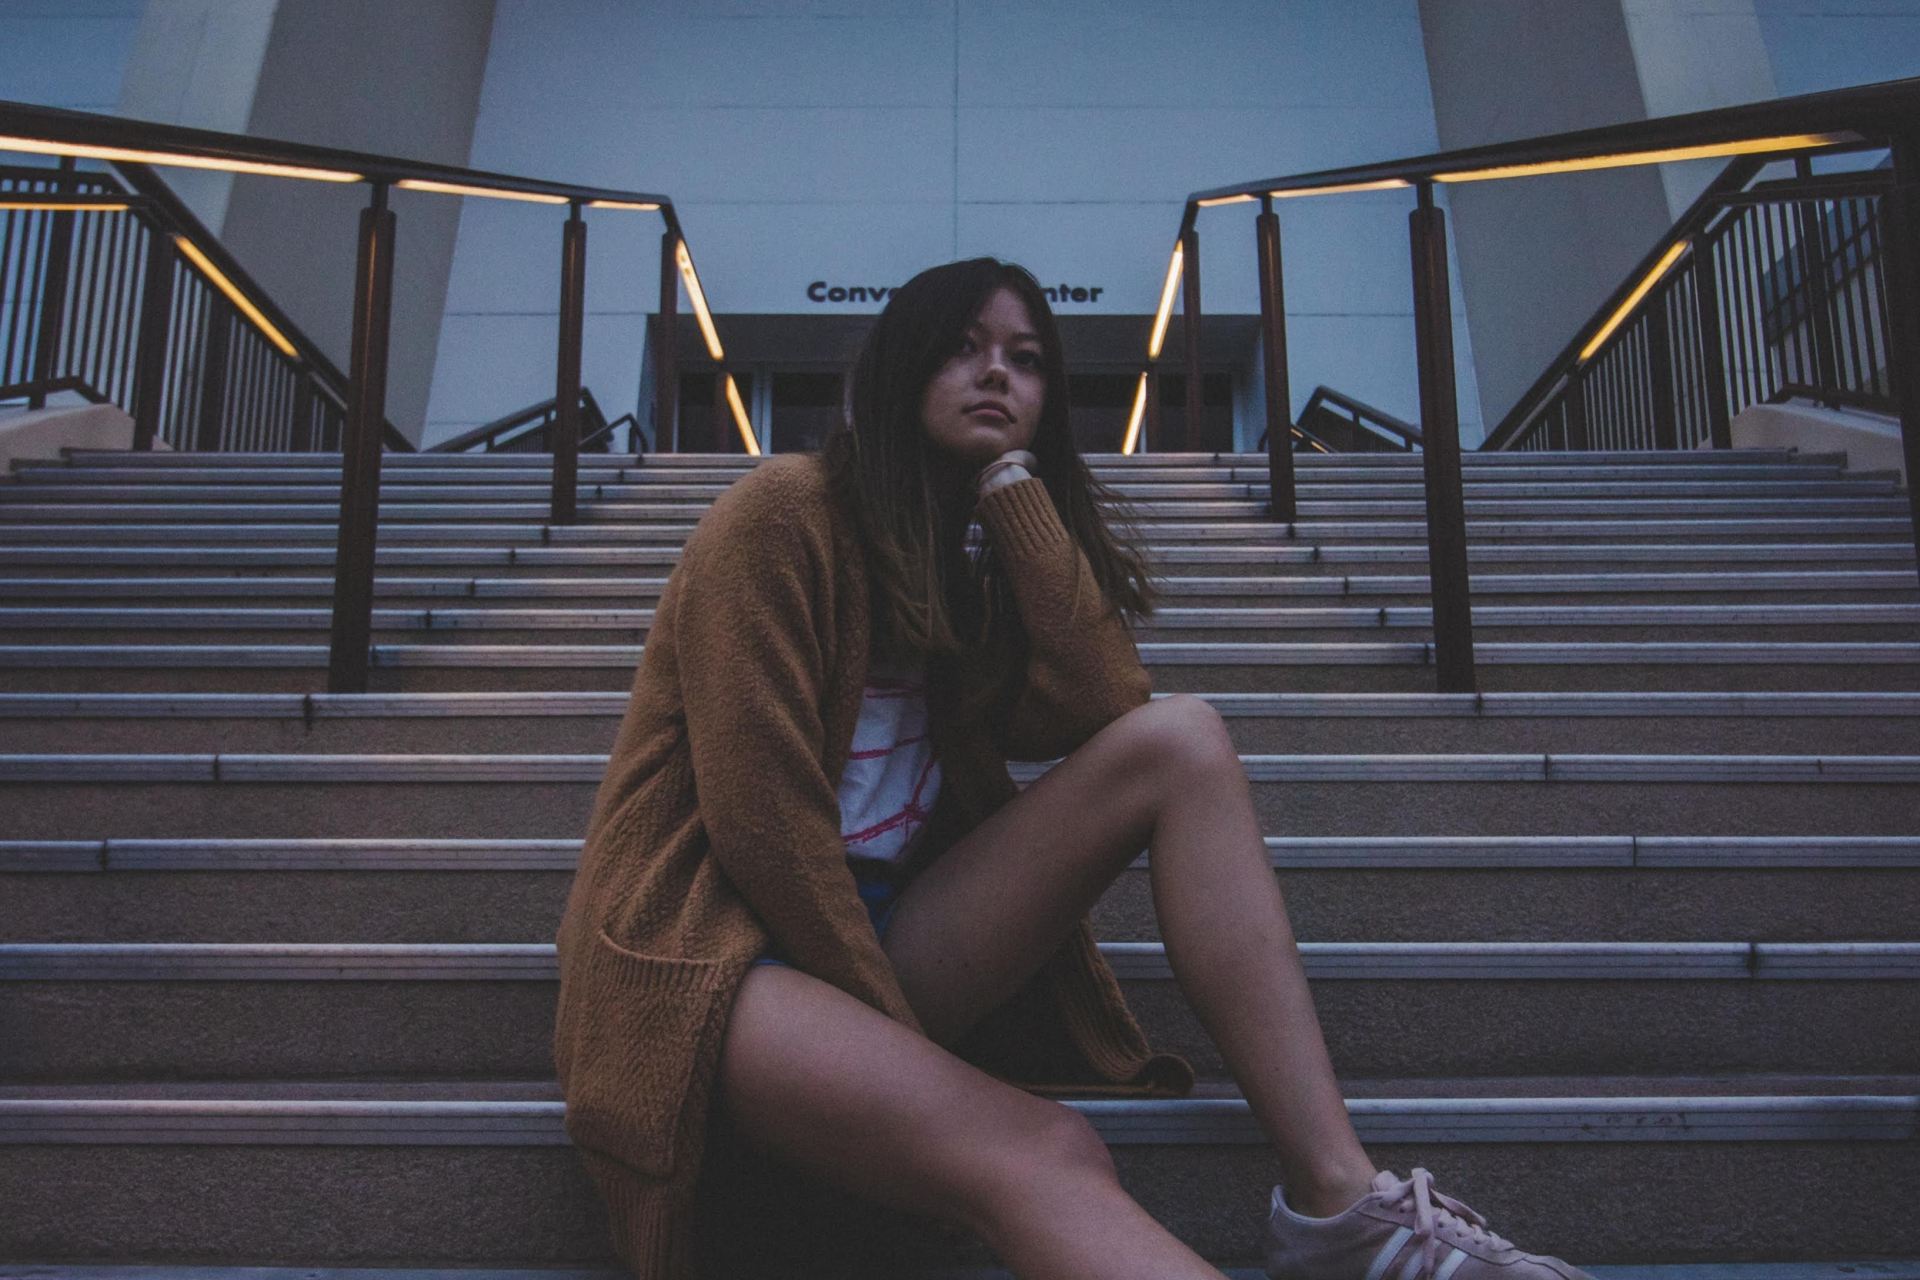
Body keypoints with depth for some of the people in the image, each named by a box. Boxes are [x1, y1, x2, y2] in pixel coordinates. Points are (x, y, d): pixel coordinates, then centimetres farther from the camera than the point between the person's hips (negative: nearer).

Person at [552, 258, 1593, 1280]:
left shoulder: (975, 564, 15)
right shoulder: (785, 511, -7)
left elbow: (1098, 706, -6)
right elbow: (758, 810, -15)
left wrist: (1011, 477, -4)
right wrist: (891, 1021, -12)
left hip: (886, 939, 7)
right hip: (715, 952, -6)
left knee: (1181, 741, -14)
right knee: (1038, 1154, -37)